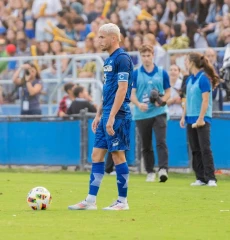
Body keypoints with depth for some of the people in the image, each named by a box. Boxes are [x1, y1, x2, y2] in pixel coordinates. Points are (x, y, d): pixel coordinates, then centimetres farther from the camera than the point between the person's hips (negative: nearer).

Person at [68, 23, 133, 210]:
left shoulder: (122, 59, -13)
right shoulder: (109, 60, 16)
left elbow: (122, 89, -19)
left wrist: (111, 117, -22)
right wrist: (99, 115, 20)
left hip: (118, 116, -10)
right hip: (107, 116, 10)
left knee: (118, 155, -4)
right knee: (97, 155, 7)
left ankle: (122, 201, 3)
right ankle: (90, 201, 8)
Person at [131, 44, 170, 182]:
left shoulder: (162, 73, 4)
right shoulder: (136, 74, 2)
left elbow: (168, 92, 9)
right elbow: (132, 94, -1)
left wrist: (162, 100, -12)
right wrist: (139, 104, -22)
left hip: (159, 113, -1)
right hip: (142, 114, 1)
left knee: (161, 142, -15)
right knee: (146, 146, 7)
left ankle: (163, 169, -21)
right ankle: (150, 172, 17)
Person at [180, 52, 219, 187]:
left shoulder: (204, 78, -11)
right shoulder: (190, 79, 12)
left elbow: (205, 100, -15)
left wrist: (201, 118, -19)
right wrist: (184, 116, 14)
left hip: (202, 119, -8)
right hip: (191, 119, 8)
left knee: (205, 148, -10)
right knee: (195, 150, 6)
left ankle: (211, 178, -10)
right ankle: (201, 178, 10)